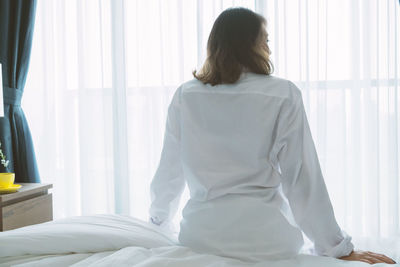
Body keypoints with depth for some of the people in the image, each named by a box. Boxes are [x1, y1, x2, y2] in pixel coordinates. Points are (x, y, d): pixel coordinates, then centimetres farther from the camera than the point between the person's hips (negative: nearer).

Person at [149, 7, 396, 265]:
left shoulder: (185, 96, 0)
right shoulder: (283, 95, -7)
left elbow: (169, 172, 9)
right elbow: (302, 178, -8)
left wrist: (158, 218, 27)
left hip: (199, 237, 3)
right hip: (266, 239, -2)